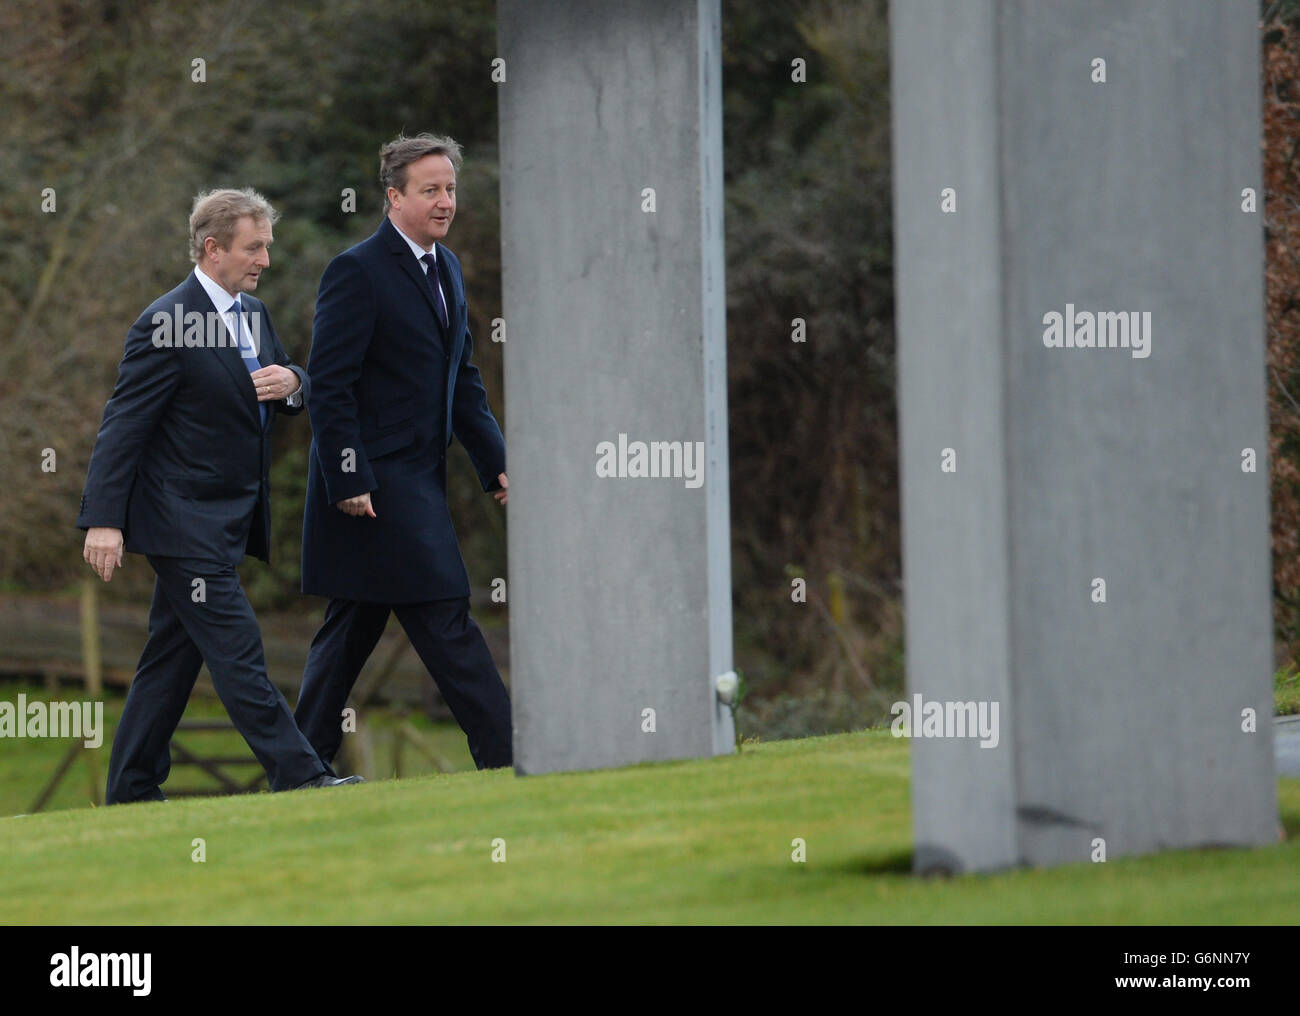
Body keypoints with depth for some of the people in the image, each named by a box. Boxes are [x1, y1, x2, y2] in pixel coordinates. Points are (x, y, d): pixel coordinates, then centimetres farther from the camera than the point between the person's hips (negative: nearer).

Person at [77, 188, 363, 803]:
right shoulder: (166, 325, -14)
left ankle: (131, 793, 17)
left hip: (228, 520, 9)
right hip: (184, 522, -9)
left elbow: (294, 398, 21)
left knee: (173, 657, 12)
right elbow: (122, 426, -14)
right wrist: (103, 520, -19)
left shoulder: (252, 312, 13)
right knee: (237, 651, -10)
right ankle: (298, 776, -12)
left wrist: (291, 382, -5)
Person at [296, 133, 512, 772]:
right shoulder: (357, 271, -13)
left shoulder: (447, 269, 15)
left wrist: (495, 462, 11)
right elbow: (328, 386, -15)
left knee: (354, 625, 11)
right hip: (373, 480, -9)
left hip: (416, 479, 9)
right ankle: (505, 756, -9)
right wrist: (348, 479, -19)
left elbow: (462, 381, 20)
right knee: (444, 620, -9)